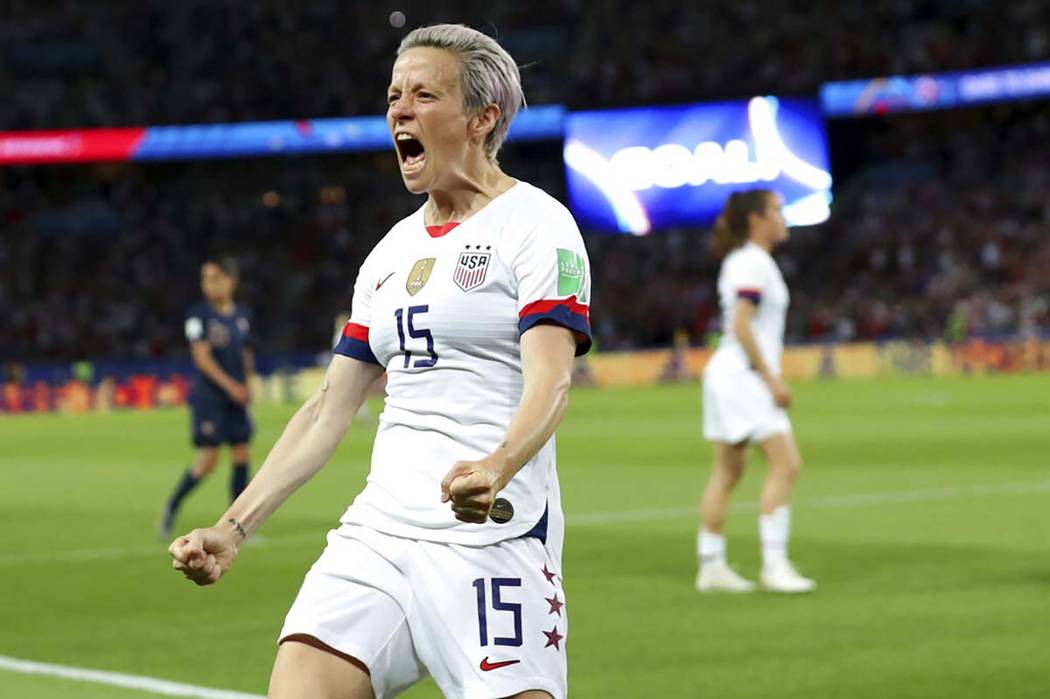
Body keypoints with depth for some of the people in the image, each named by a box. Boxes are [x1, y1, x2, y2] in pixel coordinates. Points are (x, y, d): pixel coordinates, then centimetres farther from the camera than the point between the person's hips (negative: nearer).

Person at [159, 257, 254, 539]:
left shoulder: (243, 315, 9)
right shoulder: (199, 314, -8)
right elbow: (202, 356, -16)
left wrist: (246, 384, 7)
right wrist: (230, 385, -23)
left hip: (236, 399, 6)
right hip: (208, 396, -5)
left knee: (242, 457, 2)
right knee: (208, 459, -9)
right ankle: (171, 507, 12)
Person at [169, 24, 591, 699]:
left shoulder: (536, 223, -2)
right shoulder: (393, 250, 19)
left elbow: (550, 382, -16)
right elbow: (329, 409, 20)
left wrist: (495, 469, -36)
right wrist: (233, 529, 13)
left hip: (492, 536, -6)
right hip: (378, 532, 6)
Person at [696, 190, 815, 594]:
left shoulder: (741, 260, 17)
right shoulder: (753, 263, -13)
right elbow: (741, 326, -20)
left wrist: (769, 377, 21)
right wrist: (771, 378, -19)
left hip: (730, 374, 10)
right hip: (744, 375, -10)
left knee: (728, 470, 10)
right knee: (785, 464, -12)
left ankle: (712, 567, 12)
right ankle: (774, 565, -14)